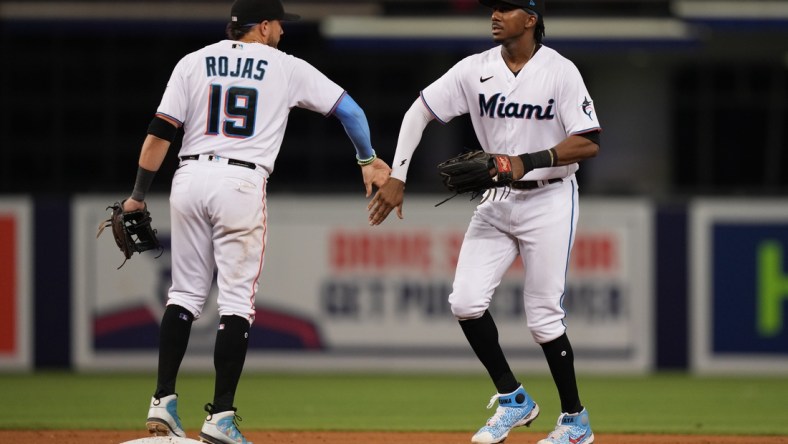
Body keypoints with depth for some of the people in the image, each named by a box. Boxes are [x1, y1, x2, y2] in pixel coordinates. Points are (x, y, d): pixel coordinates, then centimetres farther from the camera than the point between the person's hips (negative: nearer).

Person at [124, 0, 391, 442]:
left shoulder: (193, 63, 10)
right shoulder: (286, 67, 7)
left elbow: (160, 132, 4)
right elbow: (348, 107, 11)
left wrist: (138, 197, 9)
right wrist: (368, 159, 26)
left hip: (190, 178, 3)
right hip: (241, 183, -3)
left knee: (186, 293, 14)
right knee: (237, 300, 1)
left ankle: (163, 401, 7)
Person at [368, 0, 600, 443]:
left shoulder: (560, 71, -13)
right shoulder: (476, 69, -2)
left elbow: (589, 143, -16)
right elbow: (420, 112, 0)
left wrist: (526, 162, -26)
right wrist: (397, 177, -9)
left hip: (549, 200, -5)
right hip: (497, 201, 5)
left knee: (543, 316, -5)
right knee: (466, 301, -6)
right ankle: (514, 401, 11)